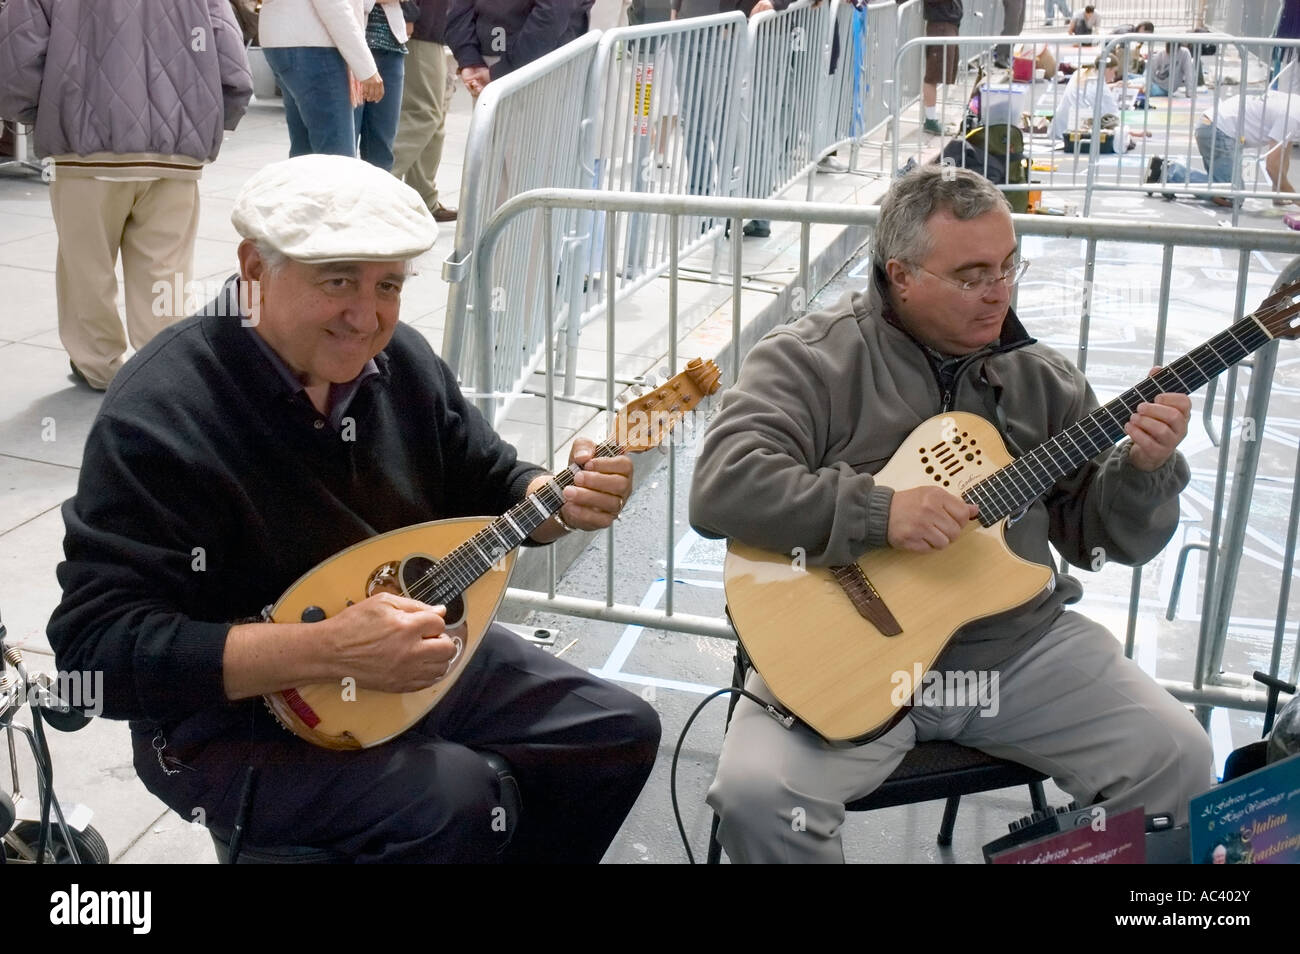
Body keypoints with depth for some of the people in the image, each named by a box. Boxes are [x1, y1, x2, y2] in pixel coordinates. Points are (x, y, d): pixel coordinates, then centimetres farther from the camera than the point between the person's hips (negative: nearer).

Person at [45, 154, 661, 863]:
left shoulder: (398, 360, -4)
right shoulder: (157, 418, -25)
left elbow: (487, 488, 9)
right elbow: (95, 648, -29)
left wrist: (564, 500, -15)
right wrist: (327, 650, -37)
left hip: (412, 646, 7)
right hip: (235, 709, -7)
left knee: (620, 732, 4)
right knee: (454, 801, -30)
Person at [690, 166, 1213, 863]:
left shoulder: (1042, 378, 8)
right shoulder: (811, 360, -7)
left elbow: (1103, 537, 10)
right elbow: (720, 489, -21)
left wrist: (1145, 468, -11)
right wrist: (877, 511, -29)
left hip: (1021, 643, 4)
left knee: (1179, 759, -8)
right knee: (757, 793, -26)